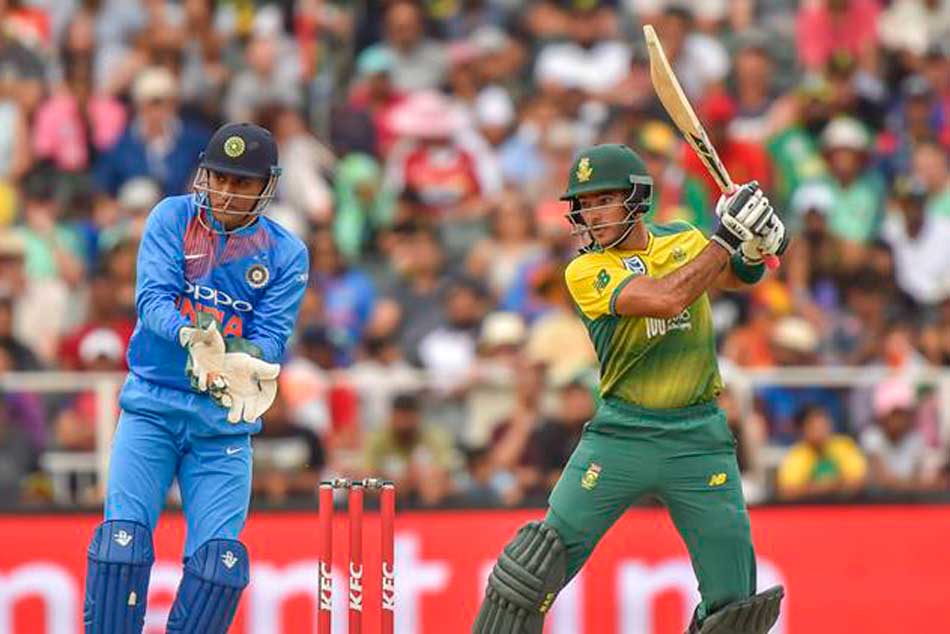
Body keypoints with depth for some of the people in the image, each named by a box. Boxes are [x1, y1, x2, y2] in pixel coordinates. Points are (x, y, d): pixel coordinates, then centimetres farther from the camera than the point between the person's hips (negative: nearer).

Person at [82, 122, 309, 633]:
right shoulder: (173, 218, 1)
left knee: (220, 556, -11)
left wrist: (242, 361, -32)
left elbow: (272, 337, -8)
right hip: (152, 406, -1)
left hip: (226, 419, 1)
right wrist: (191, 337, -34)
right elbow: (153, 300, -12)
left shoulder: (286, 255, 3)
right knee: (123, 538, -16)